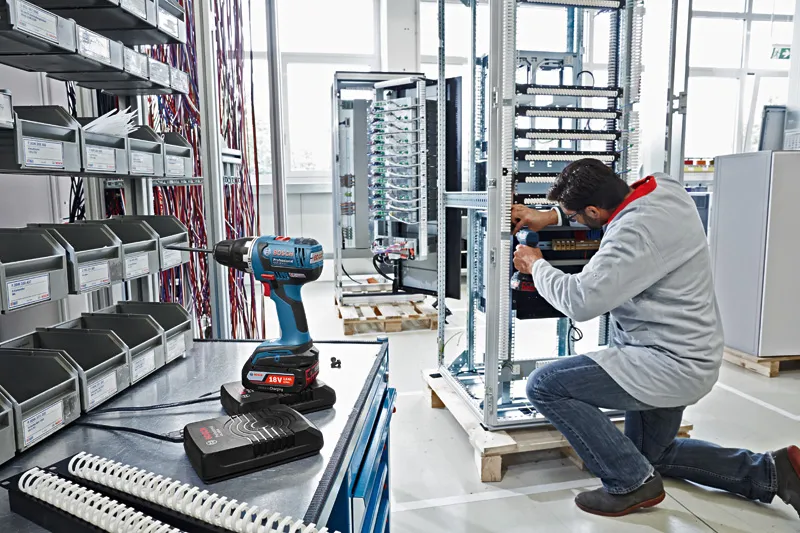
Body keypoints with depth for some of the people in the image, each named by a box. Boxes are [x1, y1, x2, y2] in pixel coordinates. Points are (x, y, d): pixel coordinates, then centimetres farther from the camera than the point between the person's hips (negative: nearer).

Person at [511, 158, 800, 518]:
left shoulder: (637, 233, -30)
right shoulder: (662, 188, -3)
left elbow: (580, 301, -32)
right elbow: (611, 202, 18)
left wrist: (536, 266, -12)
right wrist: (550, 216, 8)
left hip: (670, 364, -10)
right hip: (685, 354, 10)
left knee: (545, 385, -14)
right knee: (652, 454, 28)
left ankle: (632, 482, -2)